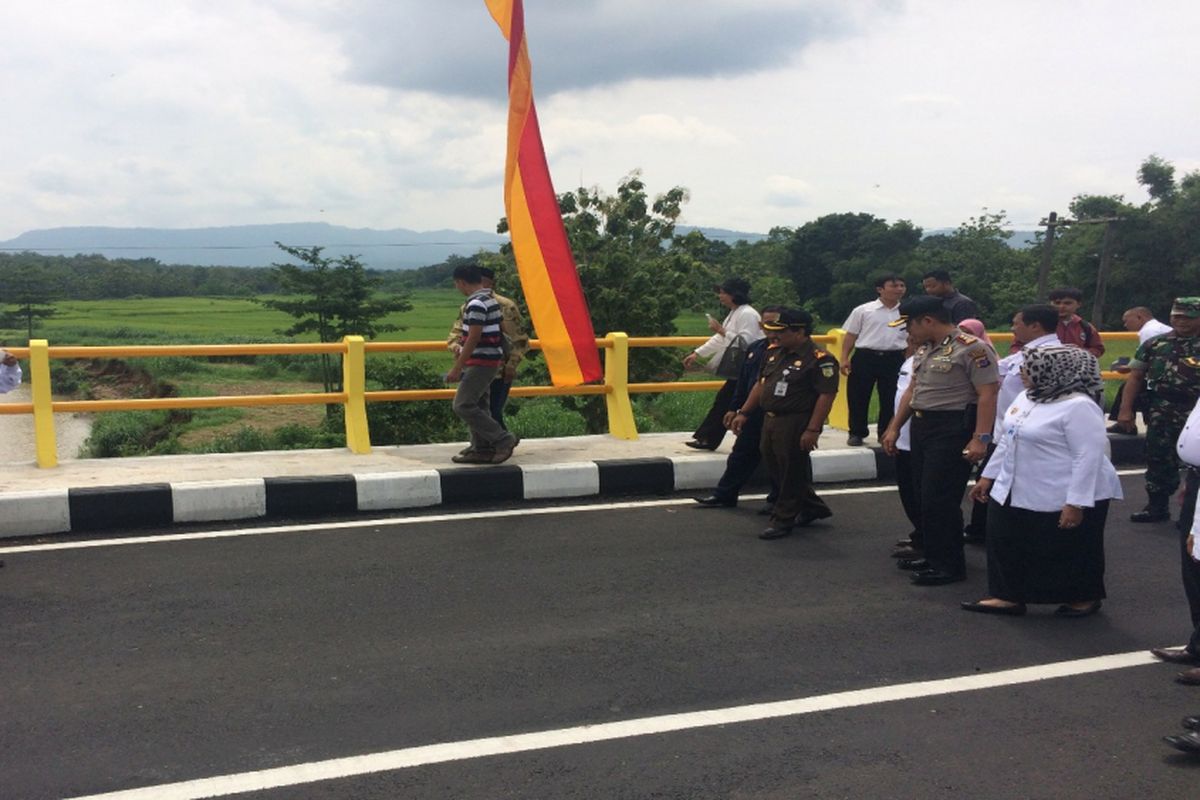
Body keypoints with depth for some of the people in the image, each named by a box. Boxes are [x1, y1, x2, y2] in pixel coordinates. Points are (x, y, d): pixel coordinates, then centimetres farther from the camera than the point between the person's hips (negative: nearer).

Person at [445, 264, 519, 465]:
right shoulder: (490, 299, 14)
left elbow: (473, 338, -21)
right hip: (487, 361, 10)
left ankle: (503, 440, -8)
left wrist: (457, 368, -18)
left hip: (480, 362, -10)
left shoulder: (476, 303, -18)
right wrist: (461, 349, 23)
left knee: (463, 406, -10)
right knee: (478, 406, 12)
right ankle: (481, 449, 15)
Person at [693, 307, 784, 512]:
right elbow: (743, 381, 16)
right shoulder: (755, 348, 11)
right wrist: (734, 408, 15)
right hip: (754, 413, 7)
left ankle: (777, 500, 20)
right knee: (742, 454, 15)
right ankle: (725, 494, 25)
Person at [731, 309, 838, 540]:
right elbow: (760, 384, 19)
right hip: (771, 421, 9)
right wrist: (744, 413, 14)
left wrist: (813, 430, -23)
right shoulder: (775, 353, 12)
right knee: (776, 469, 17)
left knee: (791, 474, 1)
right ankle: (813, 507, 33)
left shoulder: (820, 360, -14)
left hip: (796, 425, -9)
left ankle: (783, 520, 12)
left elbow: (826, 396, -18)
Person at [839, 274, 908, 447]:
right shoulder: (863, 311, 2)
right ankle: (857, 433, 16)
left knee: (890, 398, 7)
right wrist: (845, 358, -4)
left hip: (894, 359, 2)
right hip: (865, 357, -2)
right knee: (858, 396, 2)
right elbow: (850, 335, 4)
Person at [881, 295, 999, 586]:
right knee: (924, 496, 14)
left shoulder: (971, 349, -15)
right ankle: (933, 556, 25)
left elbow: (987, 395, -18)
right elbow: (912, 391, 21)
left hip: (952, 431, -9)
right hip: (921, 427, 9)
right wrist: (894, 428, 18)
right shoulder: (924, 350, 14)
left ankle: (950, 566, 3)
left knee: (940, 499, -8)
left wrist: (981, 439, -23)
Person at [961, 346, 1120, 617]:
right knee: (1006, 544, 10)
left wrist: (1076, 503, -27)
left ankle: (1085, 598, 26)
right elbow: (1007, 440, 17)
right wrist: (988, 476, 16)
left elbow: (1089, 456, -24)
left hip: (1065, 499, -9)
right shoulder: (1026, 398, 8)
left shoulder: (1078, 406, -21)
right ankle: (1010, 596, 20)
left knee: (1070, 551, 7)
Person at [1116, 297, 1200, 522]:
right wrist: (1126, 409, 3)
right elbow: (1136, 377, 9)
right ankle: (1157, 506, 23)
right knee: (1158, 460, 10)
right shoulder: (1154, 344, 7)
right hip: (1160, 414, 3)